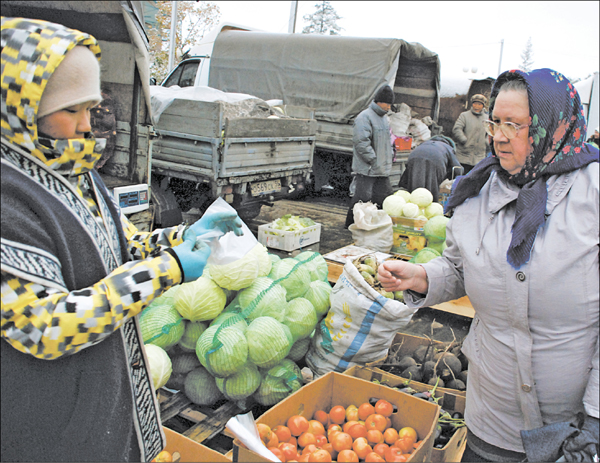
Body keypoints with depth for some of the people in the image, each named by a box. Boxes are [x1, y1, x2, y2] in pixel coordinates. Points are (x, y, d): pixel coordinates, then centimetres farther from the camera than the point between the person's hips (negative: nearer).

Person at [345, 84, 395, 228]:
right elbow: (361, 142, -21)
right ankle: (351, 223, 7)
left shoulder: (384, 117, 17)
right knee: (364, 195, -7)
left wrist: (391, 154, 15)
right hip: (367, 168, -9)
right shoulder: (364, 117, -14)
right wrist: (373, 160, -19)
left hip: (383, 168, 9)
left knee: (384, 195, 12)